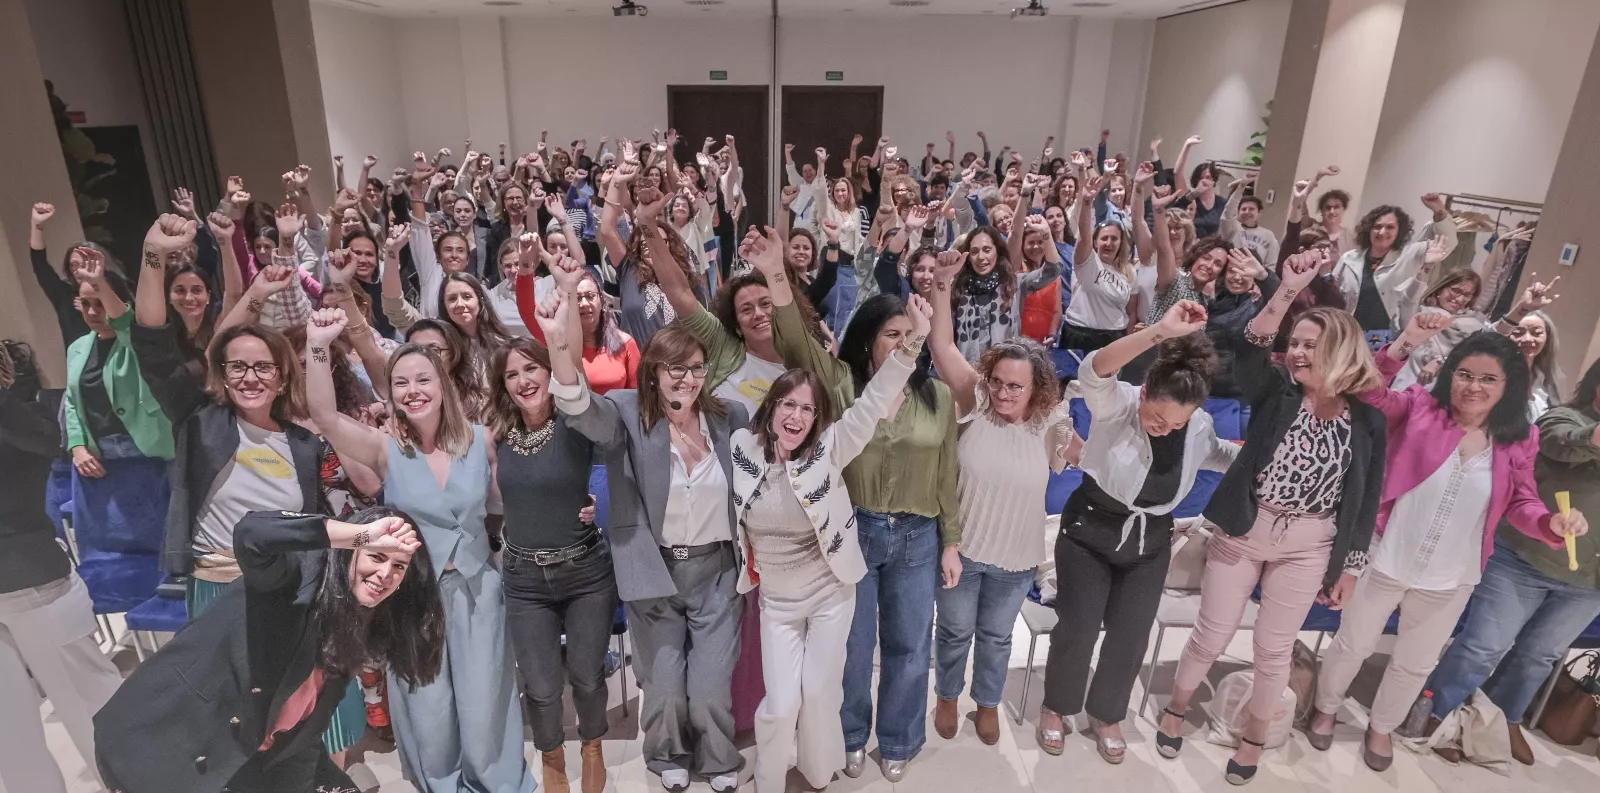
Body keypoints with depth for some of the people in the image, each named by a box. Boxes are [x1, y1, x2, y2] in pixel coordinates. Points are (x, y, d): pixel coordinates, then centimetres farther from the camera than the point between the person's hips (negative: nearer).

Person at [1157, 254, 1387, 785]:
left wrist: (1349, 567, 4)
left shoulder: (1367, 420, -3)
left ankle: (1254, 739, 36)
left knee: (1274, 649, 12)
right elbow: (1249, 351, -27)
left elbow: (1365, 501, 2)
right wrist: (1290, 290, -34)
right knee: (1212, 636, 8)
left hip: (1309, 546, 1)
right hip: (1245, 530, -1)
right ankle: (1175, 710, 34)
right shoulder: (1276, 393, -5)